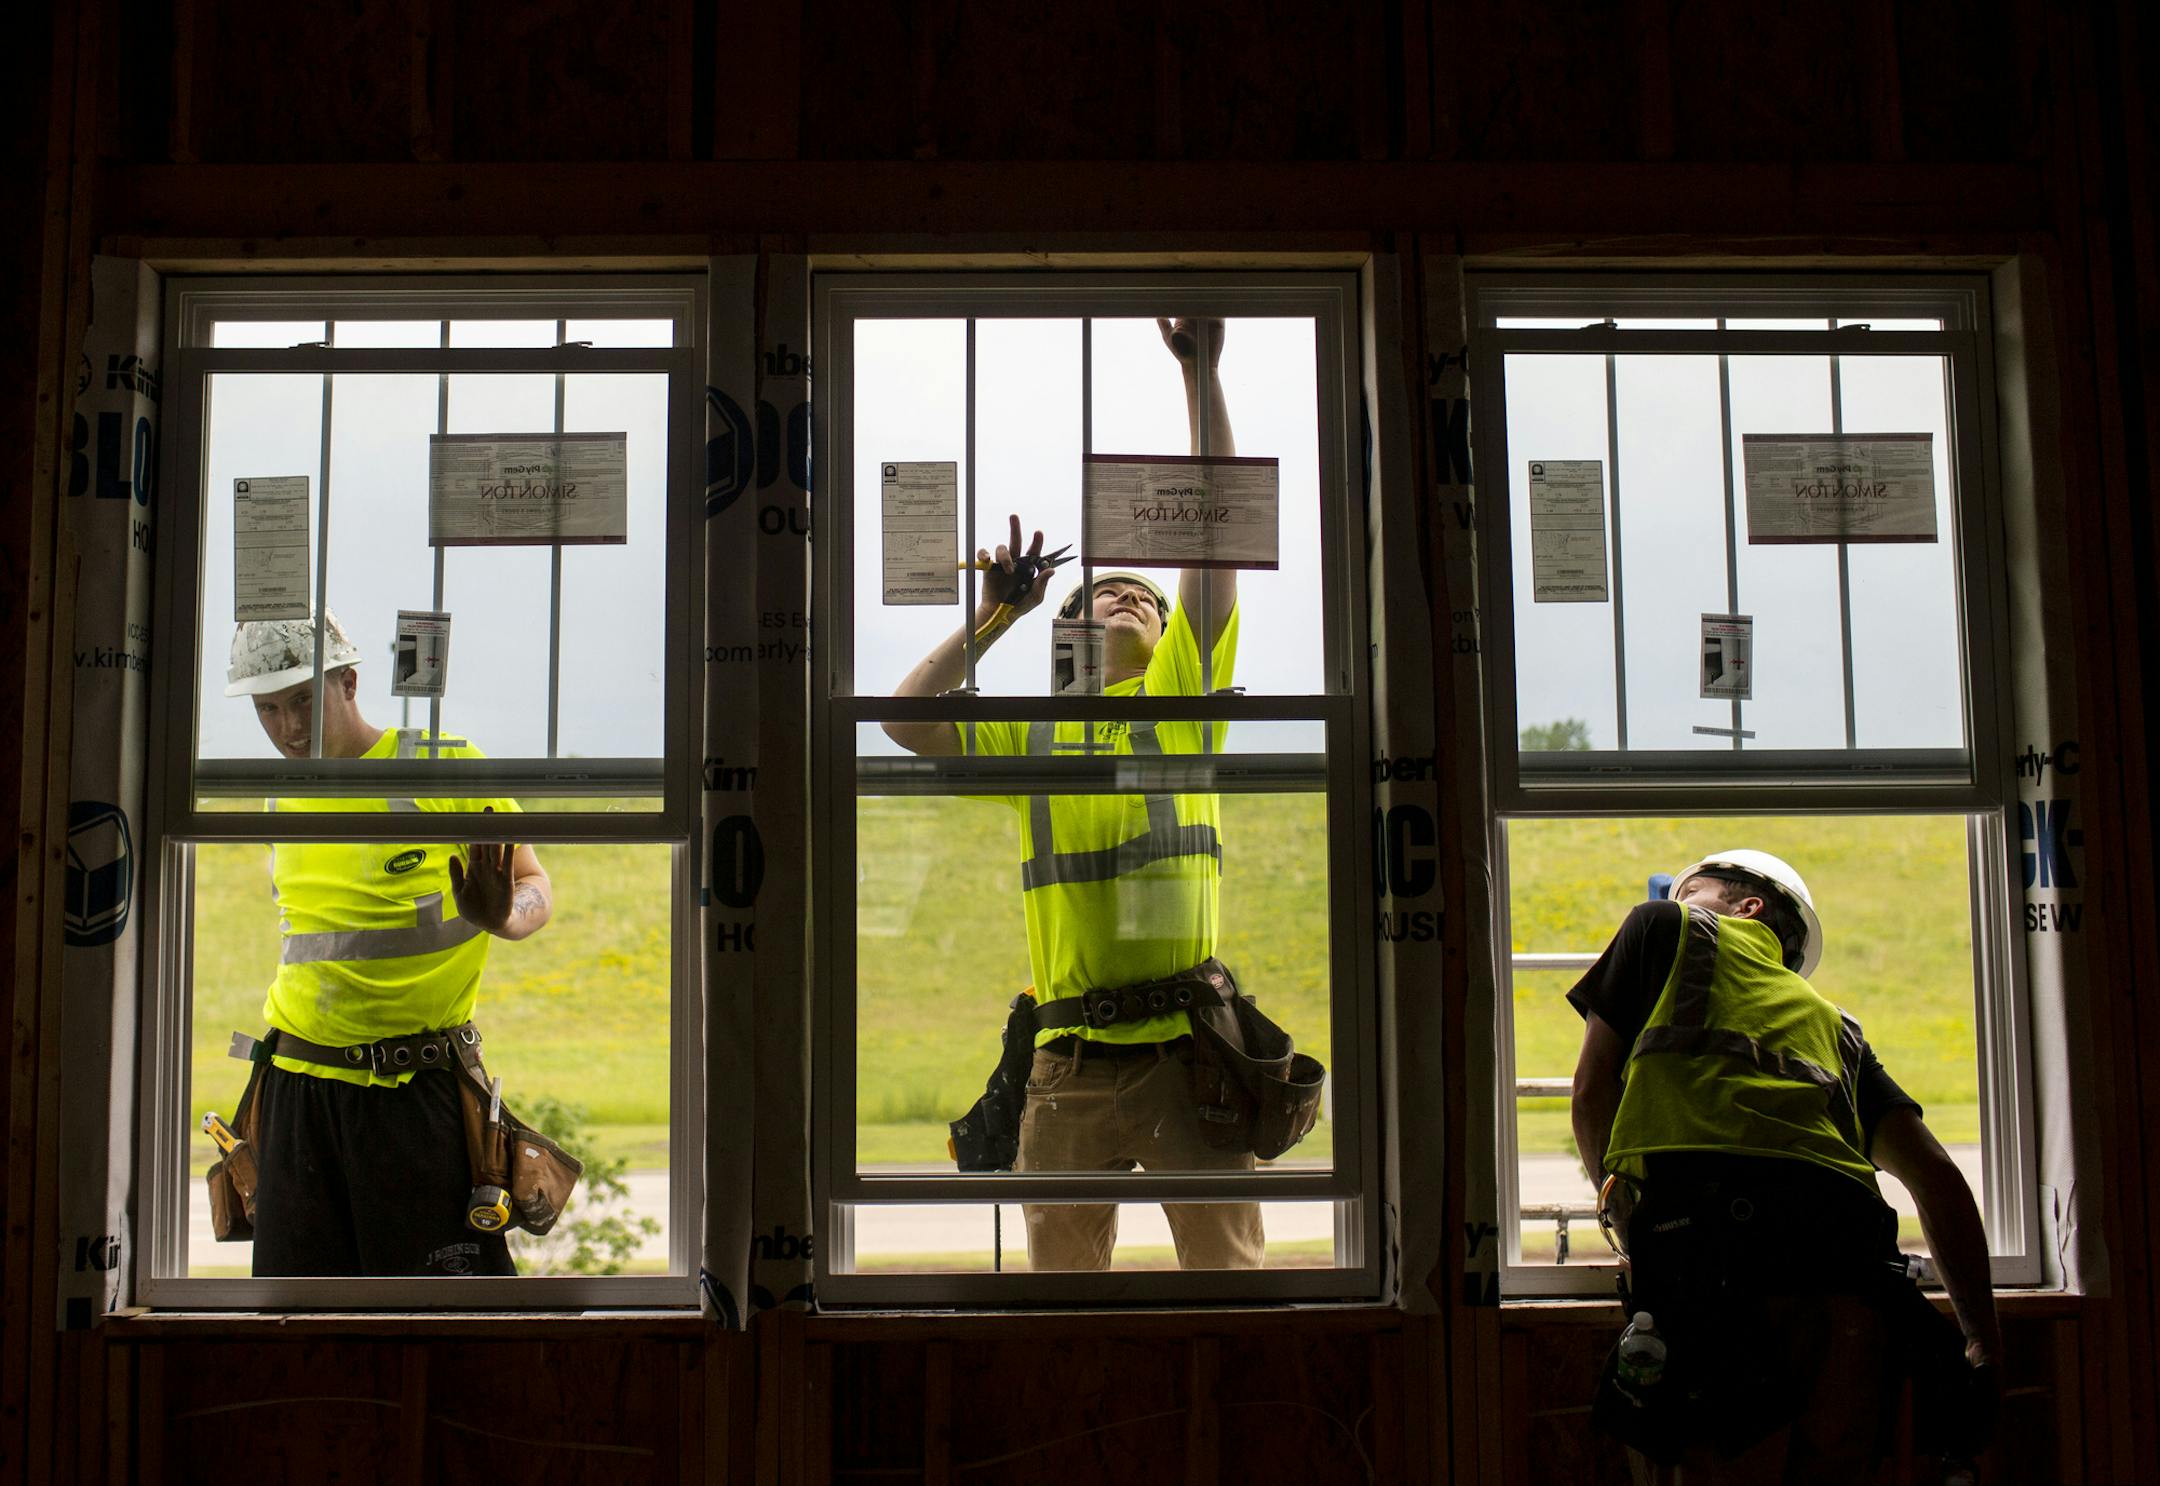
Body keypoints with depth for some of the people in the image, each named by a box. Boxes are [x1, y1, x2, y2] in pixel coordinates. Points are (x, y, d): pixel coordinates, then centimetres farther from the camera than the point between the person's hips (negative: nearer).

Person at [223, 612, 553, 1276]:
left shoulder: (443, 765, -4)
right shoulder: (281, 799, 13)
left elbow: (534, 886, -1)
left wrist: (500, 916, -23)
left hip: (417, 1085, -5)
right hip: (298, 1086, 5)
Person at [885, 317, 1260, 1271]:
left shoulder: (1182, 692, 10)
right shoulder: (1031, 735, 19)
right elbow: (906, 720, 9)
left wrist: (1202, 374, 1)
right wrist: (993, 616, 13)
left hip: (1187, 1047, -3)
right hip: (1069, 1059, 3)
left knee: (1226, 1264, -1)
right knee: (1063, 1272, 11)